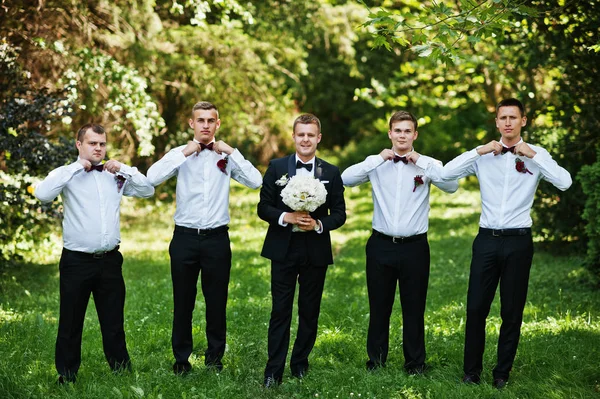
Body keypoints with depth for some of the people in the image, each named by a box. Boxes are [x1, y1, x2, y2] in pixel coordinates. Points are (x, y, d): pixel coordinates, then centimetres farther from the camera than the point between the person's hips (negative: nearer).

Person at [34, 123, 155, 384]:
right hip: (77, 261, -3)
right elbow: (43, 194, -20)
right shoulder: (67, 174, -2)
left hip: (110, 260, 3)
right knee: (71, 321, 7)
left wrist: (124, 169, 0)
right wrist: (76, 167, -16)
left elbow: (147, 191, 11)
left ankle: (122, 370, 23)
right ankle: (67, 376, 20)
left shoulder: (115, 175, 10)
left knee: (113, 320, 12)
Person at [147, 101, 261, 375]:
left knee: (217, 301, 10)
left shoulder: (226, 156, 3)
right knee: (183, 301, 9)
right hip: (185, 237, 0)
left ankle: (215, 357, 25)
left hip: (217, 238, 1)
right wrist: (184, 153, -16)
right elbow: (152, 178, -16)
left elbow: (256, 181, -9)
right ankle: (182, 358, 23)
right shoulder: (180, 154, 1)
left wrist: (232, 152, -10)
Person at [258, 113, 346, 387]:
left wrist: (318, 224, -15)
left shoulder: (331, 173, 3)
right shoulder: (276, 167, 1)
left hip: (315, 251, 1)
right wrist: (285, 217, -17)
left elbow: (339, 213, 3)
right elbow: (263, 207, 0)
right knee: (280, 311, 1)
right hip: (283, 249, -1)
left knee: (310, 311, 9)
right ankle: (274, 370, 5)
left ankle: (300, 364, 23)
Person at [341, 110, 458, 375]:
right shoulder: (376, 163, 3)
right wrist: (379, 159, -12)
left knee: (414, 308, 7)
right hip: (381, 245, 1)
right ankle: (376, 360, 24)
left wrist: (421, 163, -15)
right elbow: (346, 179, -11)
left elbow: (452, 186, -15)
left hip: (414, 246, -1)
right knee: (379, 307, 11)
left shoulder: (427, 164, 1)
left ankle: (415, 363, 21)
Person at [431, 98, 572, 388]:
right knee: (476, 308, 5)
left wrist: (533, 155, -16)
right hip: (487, 239, 1)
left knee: (512, 311, 9)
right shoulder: (483, 155, 3)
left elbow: (565, 182, -14)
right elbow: (446, 173, -7)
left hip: (518, 241, -1)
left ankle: (502, 372, 23)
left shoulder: (537, 155, 1)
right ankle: (472, 370, 20)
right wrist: (480, 151, -12)